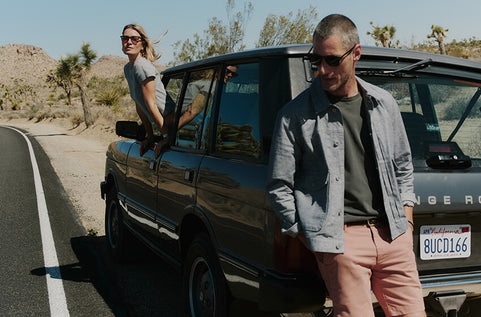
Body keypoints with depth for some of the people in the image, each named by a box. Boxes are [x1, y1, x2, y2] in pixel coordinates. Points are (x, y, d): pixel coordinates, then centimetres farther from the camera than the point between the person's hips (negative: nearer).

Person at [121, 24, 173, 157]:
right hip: (163, 125, 9)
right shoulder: (127, 68, 11)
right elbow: (139, 106, 12)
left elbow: (151, 105, -19)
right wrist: (149, 136, 10)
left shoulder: (142, 66, -17)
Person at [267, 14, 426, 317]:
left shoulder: (384, 104, 12)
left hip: (392, 235, 4)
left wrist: (406, 221, 14)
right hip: (342, 241, -4)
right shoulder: (295, 115, -1)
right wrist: (310, 240, -3)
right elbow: (279, 186, 1)